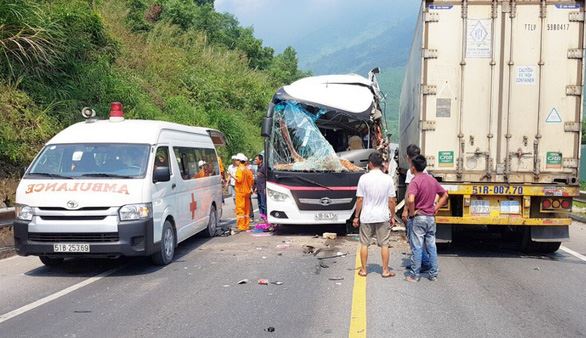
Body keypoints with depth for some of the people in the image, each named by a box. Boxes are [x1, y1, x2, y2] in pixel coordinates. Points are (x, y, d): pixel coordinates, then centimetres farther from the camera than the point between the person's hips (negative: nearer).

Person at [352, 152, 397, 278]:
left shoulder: (364, 178, -9)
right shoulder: (388, 179, -5)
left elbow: (360, 199, -7)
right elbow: (391, 200, -3)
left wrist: (356, 216, 2)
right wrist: (392, 216, 8)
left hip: (366, 217, 0)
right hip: (383, 217, 1)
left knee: (364, 244, 11)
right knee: (384, 244, 9)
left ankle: (363, 270, 16)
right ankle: (385, 270, 13)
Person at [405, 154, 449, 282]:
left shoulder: (415, 181, -15)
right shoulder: (432, 179, 8)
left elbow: (410, 200, -30)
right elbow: (445, 195, 15)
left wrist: (412, 213, -14)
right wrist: (436, 208, 11)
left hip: (419, 218, -6)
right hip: (431, 218, 6)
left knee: (417, 247, 0)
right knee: (431, 246, 12)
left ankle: (414, 275, 6)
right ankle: (433, 274, 17)